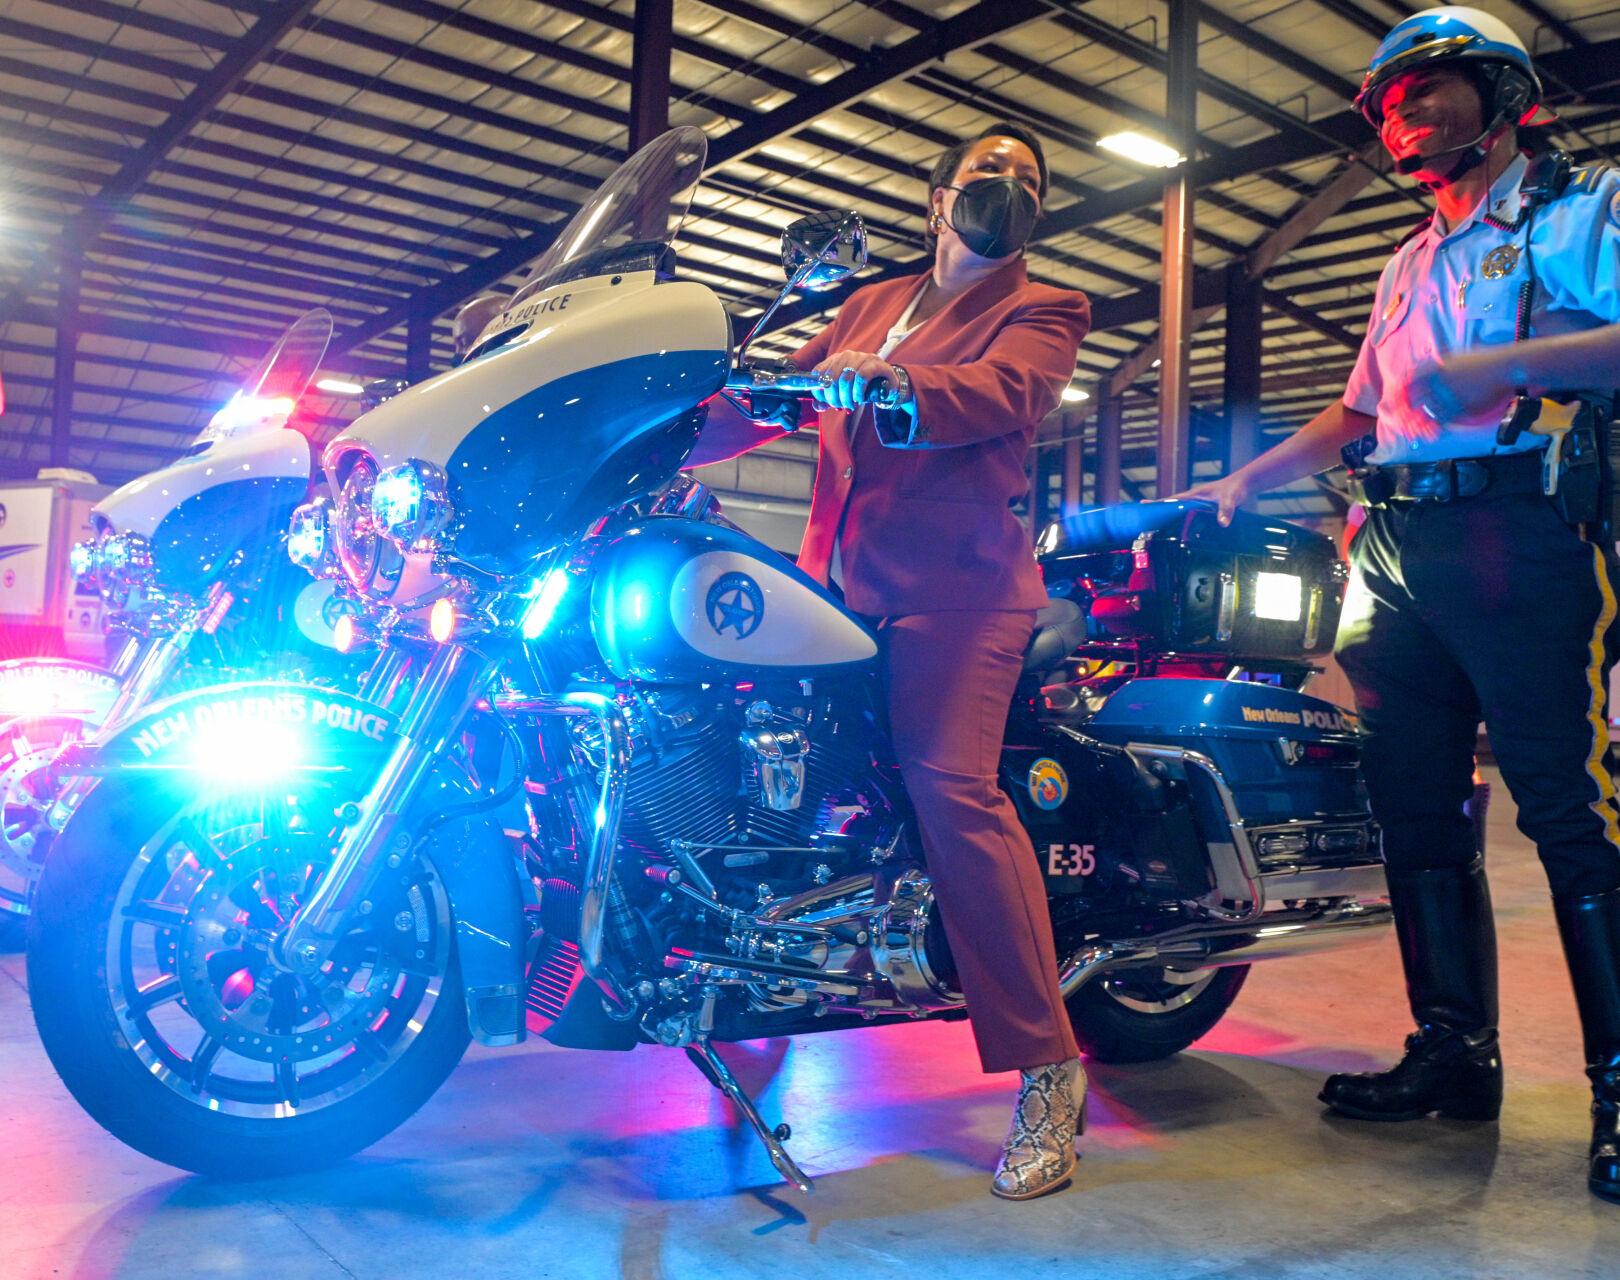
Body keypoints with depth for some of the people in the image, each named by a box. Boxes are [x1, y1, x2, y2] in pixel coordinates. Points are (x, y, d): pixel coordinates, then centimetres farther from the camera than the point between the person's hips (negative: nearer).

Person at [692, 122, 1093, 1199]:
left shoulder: (1042, 313, 10)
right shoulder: (873, 304, 27)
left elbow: (999, 392, -12)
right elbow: (786, 392, 21)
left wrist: (886, 381, -31)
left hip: (957, 579, -6)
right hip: (842, 579, 6)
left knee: (954, 786, -22)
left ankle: (1047, 1067, -17)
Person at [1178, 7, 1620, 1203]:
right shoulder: (1409, 266, 28)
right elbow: (1356, 413, 30)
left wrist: (1505, 365, -22)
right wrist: (1243, 482, 20)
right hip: (1403, 547, 8)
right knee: (1417, 809, 6)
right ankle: (1456, 1050, 15)